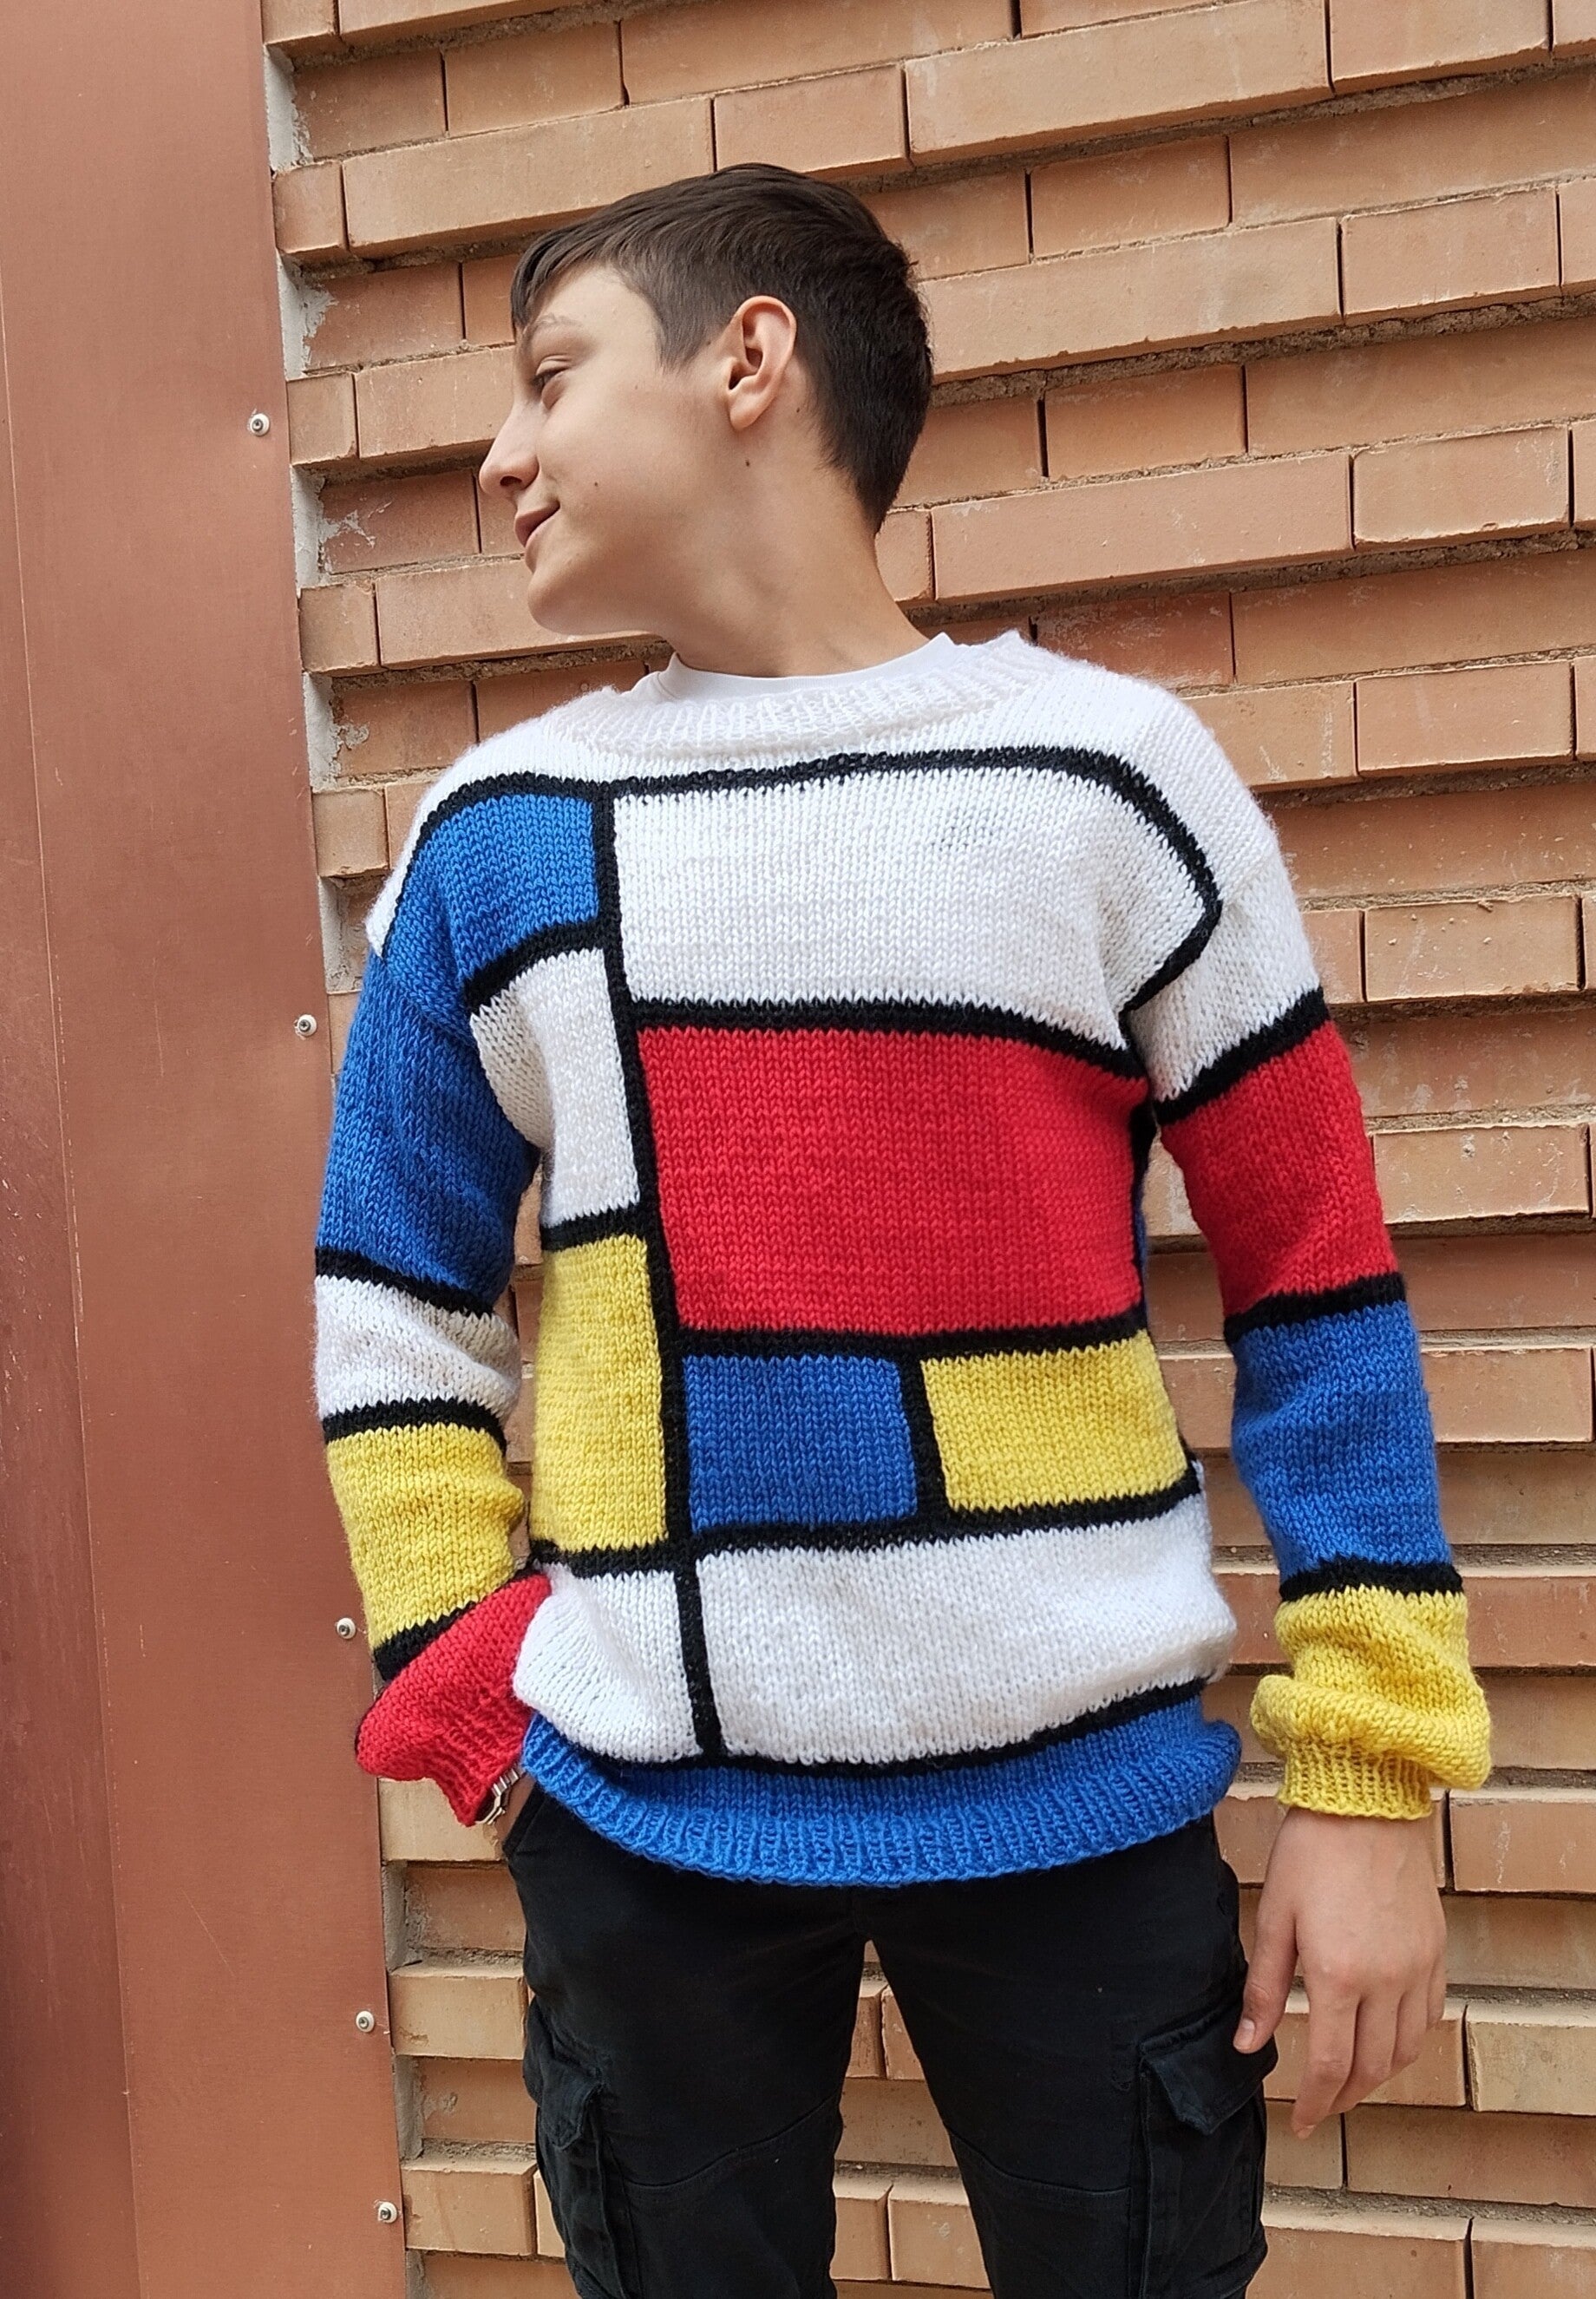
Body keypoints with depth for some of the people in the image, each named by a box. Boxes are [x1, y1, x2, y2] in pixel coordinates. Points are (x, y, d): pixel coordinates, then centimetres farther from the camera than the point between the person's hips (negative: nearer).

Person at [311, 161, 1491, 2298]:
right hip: (639, 1813, 2)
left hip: (1084, 1799, -1)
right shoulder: (493, 838, 3)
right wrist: (468, 1693, 1)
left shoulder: (1105, 775, -4)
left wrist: (1371, 1783, -3)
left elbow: (1319, 1287, -2)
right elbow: (393, 1301, 10)